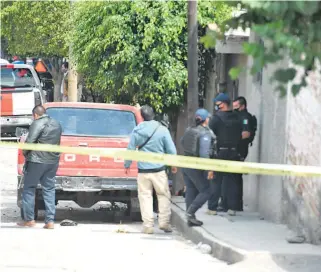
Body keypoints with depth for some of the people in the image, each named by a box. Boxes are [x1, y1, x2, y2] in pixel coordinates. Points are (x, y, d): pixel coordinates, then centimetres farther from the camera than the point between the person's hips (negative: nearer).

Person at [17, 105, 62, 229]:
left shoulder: (37, 124, -11)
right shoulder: (57, 124, 14)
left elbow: (29, 141, -17)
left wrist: (25, 153, -2)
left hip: (37, 161, -7)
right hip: (53, 162, 7)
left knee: (29, 188, 4)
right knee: (49, 190, 9)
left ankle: (29, 219, 2)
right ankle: (50, 221, 3)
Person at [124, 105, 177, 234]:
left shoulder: (137, 131, -1)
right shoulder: (162, 130, -6)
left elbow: (130, 149, 4)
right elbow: (171, 149, -1)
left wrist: (127, 165, 18)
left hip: (143, 170, 1)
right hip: (159, 169, -1)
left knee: (145, 196, 6)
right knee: (163, 195, 11)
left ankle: (148, 225, 4)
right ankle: (164, 222, 5)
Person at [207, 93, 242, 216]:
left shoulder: (217, 118, -11)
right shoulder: (237, 118, 7)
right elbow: (240, 136, 9)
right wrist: (236, 147, 13)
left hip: (220, 152, -5)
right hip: (234, 152, 5)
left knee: (216, 180, 1)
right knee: (232, 180, 11)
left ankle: (212, 207, 0)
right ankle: (231, 207, 10)